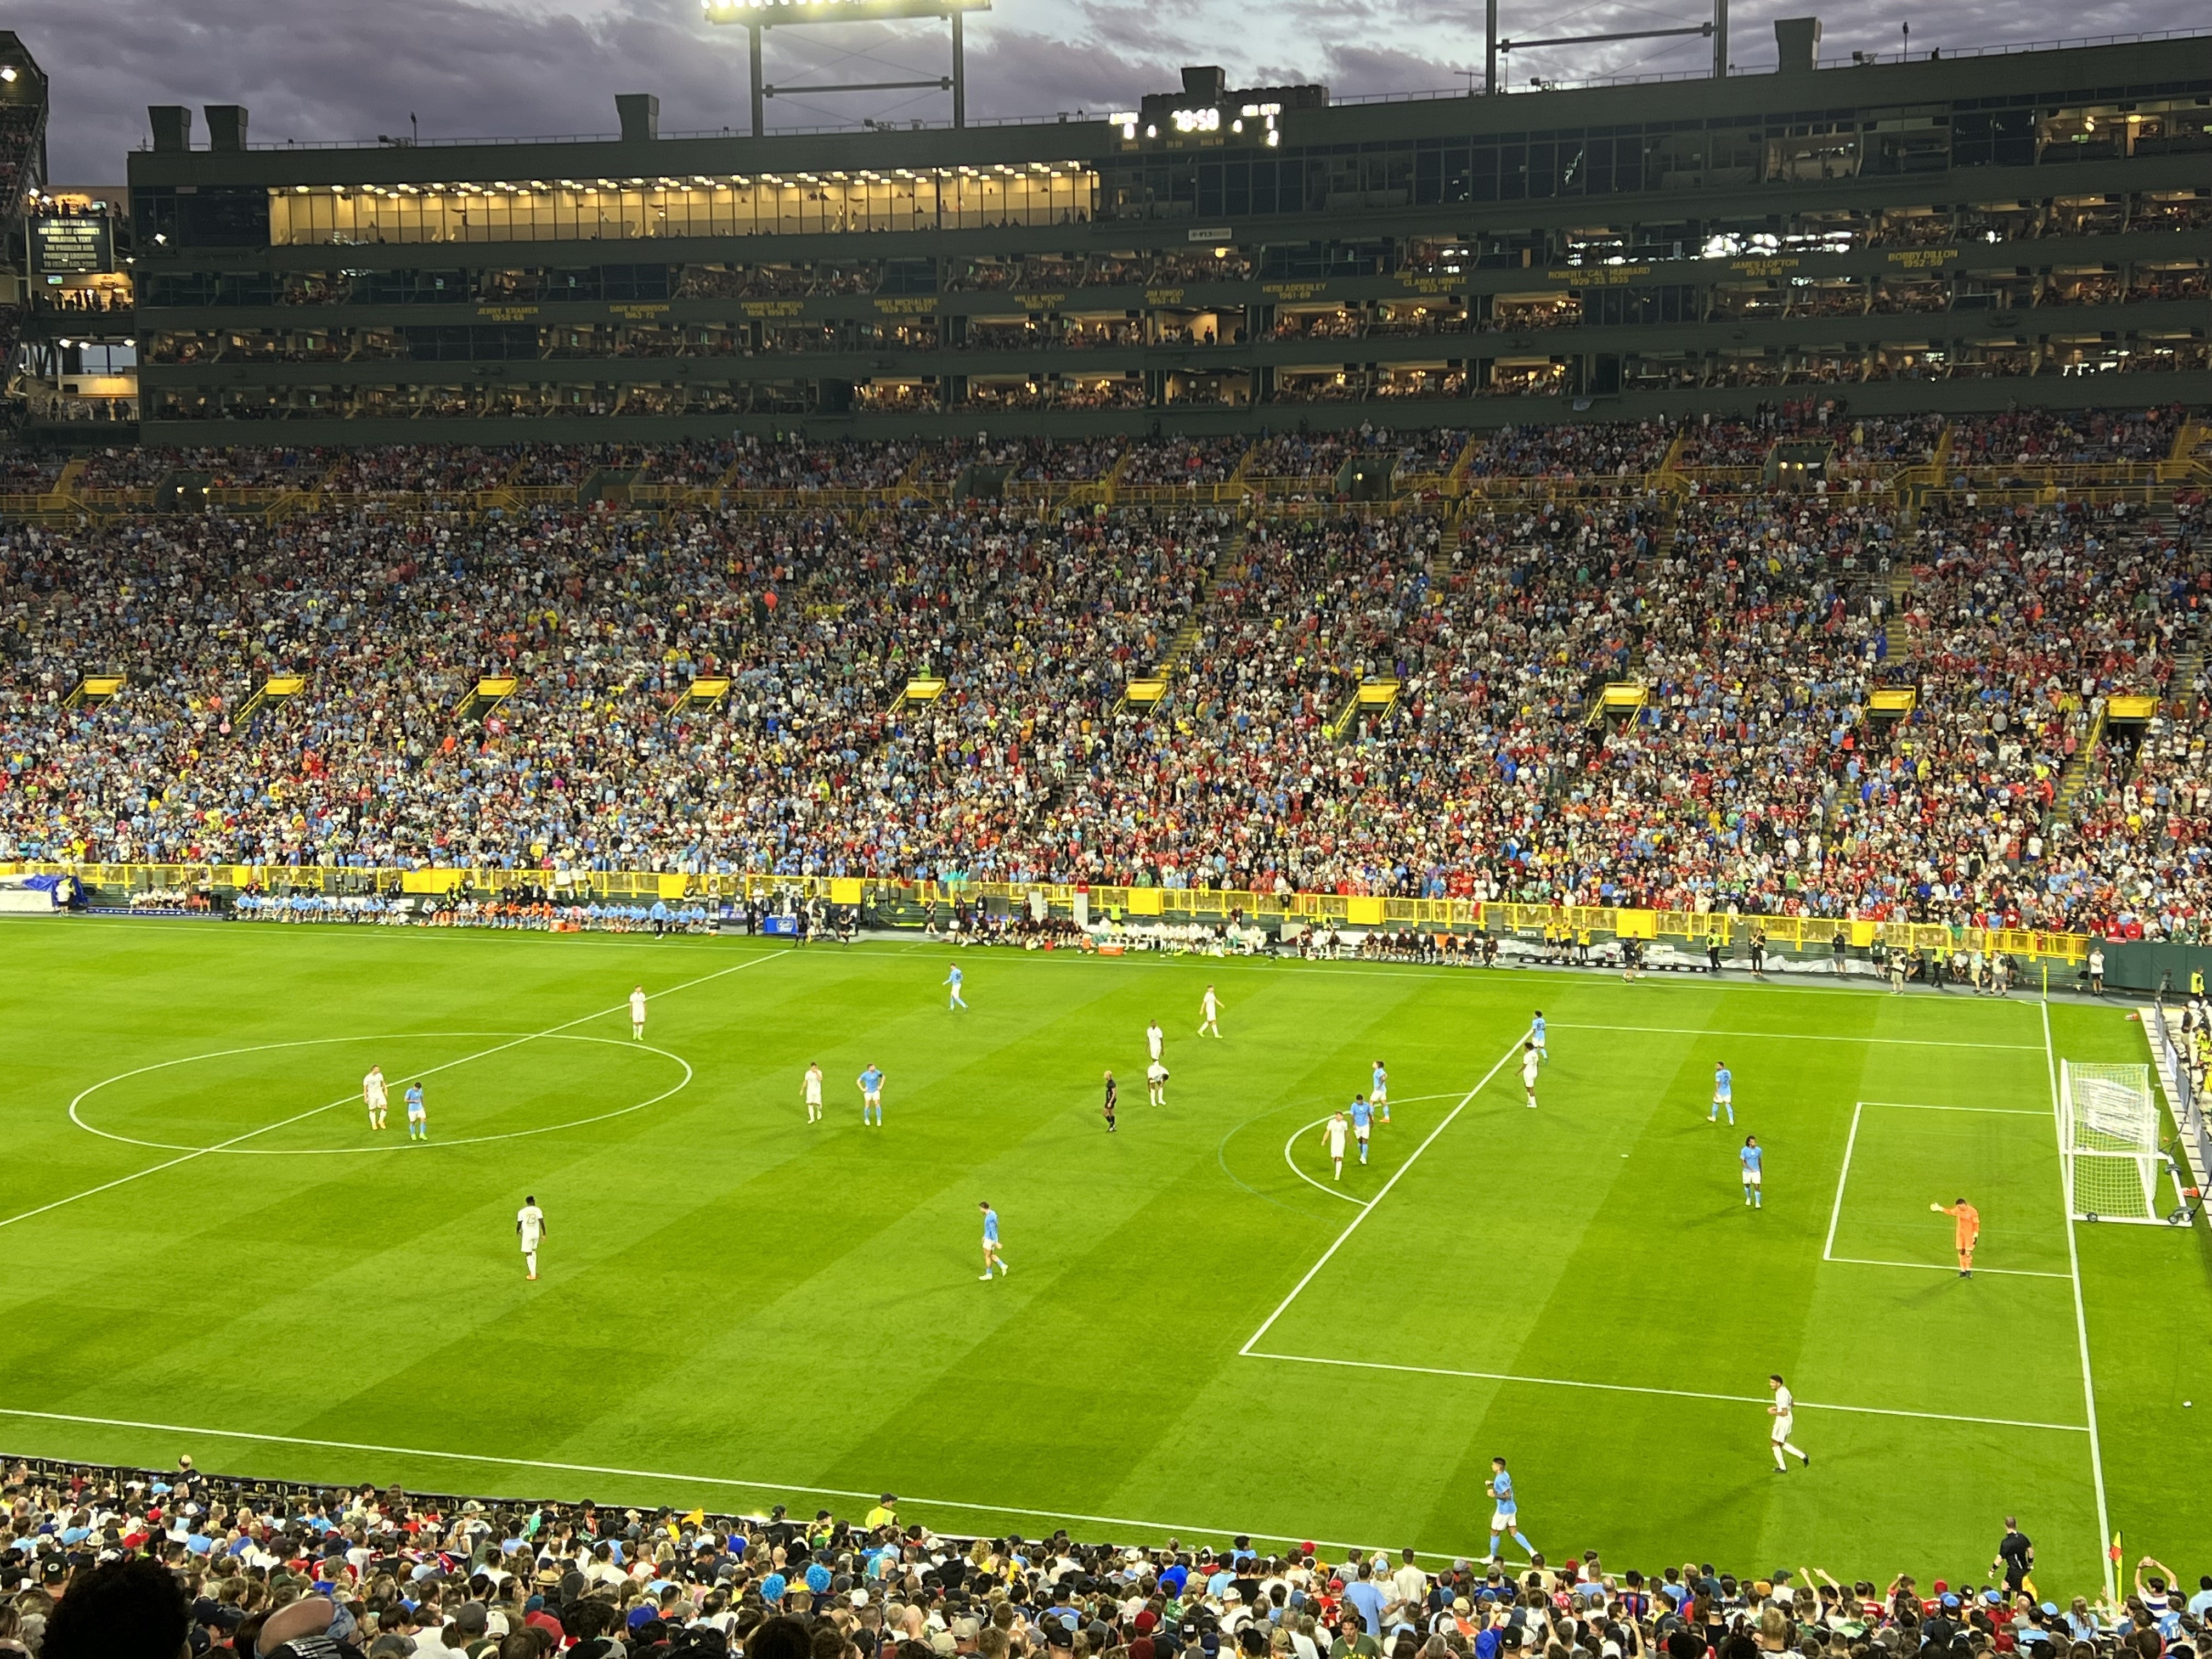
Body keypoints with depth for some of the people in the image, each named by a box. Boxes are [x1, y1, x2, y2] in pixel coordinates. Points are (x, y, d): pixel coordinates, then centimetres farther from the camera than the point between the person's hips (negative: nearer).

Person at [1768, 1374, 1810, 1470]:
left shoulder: (1781, 1395, -27)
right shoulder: (1784, 1389, 3)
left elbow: (1785, 1413, -31)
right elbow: (1792, 1404, 17)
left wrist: (1774, 1412, -17)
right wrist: (1777, 1408, 12)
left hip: (1783, 1420, -9)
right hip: (1788, 1419, 9)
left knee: (1775, 1444, 8)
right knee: (1782, 1444, 21)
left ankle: (1782, 1468, 19)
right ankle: (1803, 1456, 19)